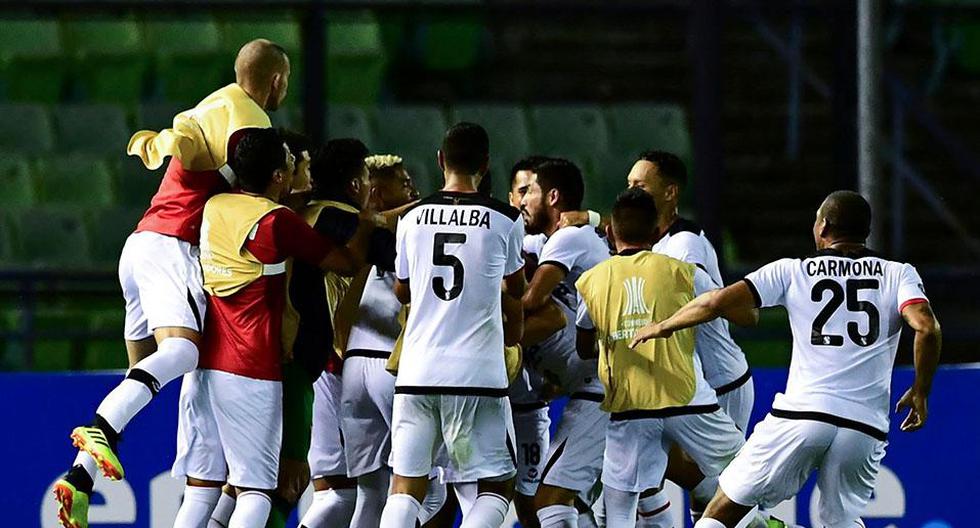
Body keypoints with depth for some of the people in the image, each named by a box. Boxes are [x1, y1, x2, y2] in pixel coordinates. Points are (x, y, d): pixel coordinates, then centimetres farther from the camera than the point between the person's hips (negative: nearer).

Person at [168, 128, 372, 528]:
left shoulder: (214, 207, 8)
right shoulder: (277, 221, -10)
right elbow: (348, 264, -1)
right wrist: (369, 219, 15)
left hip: (203, 368, 6)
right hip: (251, 374, -6)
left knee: (201, 486, 9)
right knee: (255, 490, -4)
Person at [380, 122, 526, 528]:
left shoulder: (412, 218, 6)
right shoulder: (505, 220, -1)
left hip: (417, 372, 3)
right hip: (478, 374, -3)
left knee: (406, 487, 6)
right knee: (497, 486, 8)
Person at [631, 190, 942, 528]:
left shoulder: (792, 271, 9)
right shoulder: (898, 275, 9)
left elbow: (717, 303, 3)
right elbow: (927, 328, -8)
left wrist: (663, 326, 19)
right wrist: (920, 394, 6)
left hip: (801, 412, -2)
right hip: (866, 427, 2)